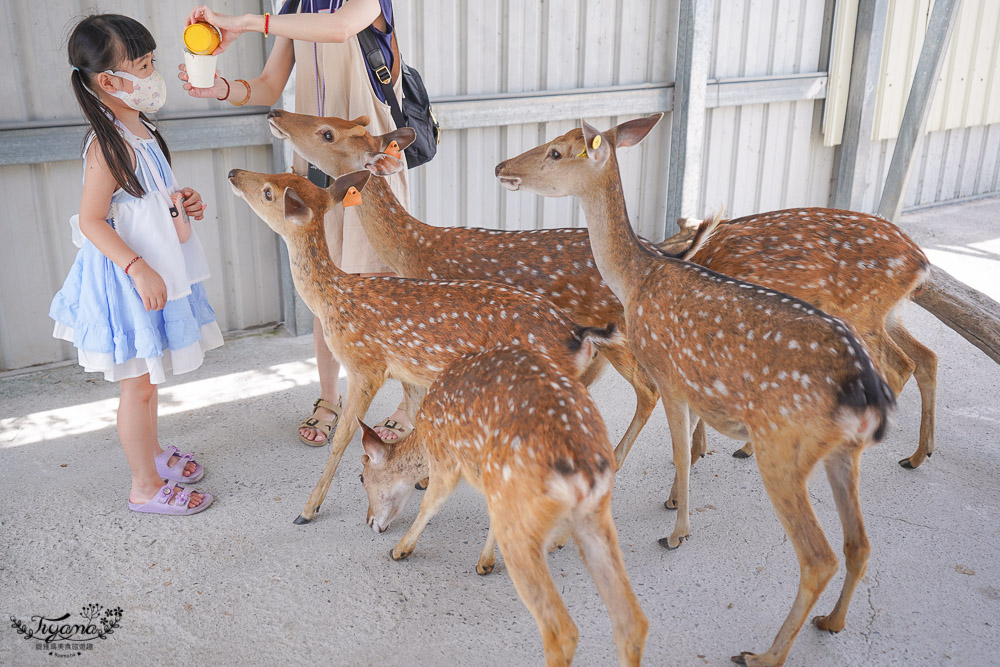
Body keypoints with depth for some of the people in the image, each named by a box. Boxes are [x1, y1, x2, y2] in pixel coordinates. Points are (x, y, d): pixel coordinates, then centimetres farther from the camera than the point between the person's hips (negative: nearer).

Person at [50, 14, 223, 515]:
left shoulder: (138, 130, 8)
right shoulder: (109, 145, -21)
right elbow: (91, 219, -23)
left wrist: (180, 201, 5)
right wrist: (138, 269, -30)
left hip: (152, 272, 10)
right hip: (126, 279, -9)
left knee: (146, 378, 23)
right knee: (137, 385, 2)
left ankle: (153, 453, 41)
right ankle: (146, 487, 15)